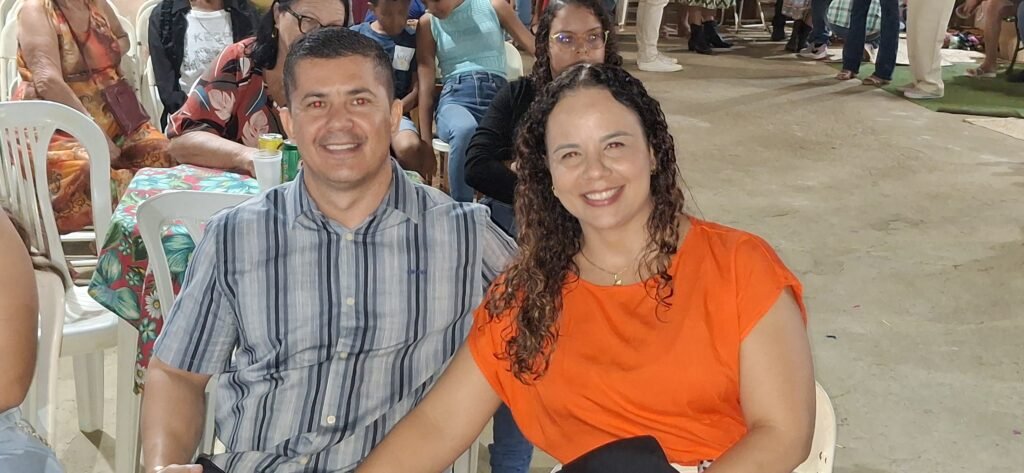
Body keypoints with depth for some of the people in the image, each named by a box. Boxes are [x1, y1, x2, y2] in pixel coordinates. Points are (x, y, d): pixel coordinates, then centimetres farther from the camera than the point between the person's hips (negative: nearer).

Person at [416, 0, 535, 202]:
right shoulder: (427, 23, 13)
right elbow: (425, 86, 8)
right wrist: (426, 142, 3)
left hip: (498, 95, 1)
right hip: (456, 97, 0)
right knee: (465, 130, -40)